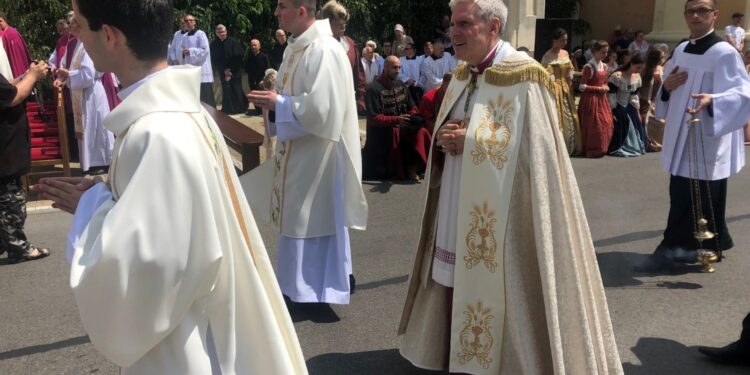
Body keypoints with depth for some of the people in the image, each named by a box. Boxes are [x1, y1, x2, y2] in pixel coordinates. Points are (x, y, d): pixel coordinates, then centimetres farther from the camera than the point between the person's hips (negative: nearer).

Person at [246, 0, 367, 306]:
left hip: (317, 154, -9)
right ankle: (301, 285, 31)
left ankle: (315, 291, 18)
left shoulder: (324, 51, -21)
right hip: (297, 151, 10)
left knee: (314, 221, 3)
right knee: (298, 220, 17)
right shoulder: (297, 47, 9)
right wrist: (273, 100, -1)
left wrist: (278, 104, -18)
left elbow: (321, 109, -27)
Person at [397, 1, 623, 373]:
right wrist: (443, 141, -6)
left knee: (496, 297, 0)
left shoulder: (522, 79, -12)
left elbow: (533, 148, -18)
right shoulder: (462, 76, 12)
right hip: (458, 215, 7)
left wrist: (469, 140, -17)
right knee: (457, 291, 12)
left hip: (497, 220, -7)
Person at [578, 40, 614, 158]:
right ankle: (592, 151, 6)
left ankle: (601, 149, 17)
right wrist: (599, 88, -15)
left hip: (602, 99, 8)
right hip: (591, 99, -8)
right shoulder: (589, 67, -13)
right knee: (593, 125, -5)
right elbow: (582, 87, -16)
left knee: (605, 124, 6)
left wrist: (606, 87, 2)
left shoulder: (604, 66, 12)